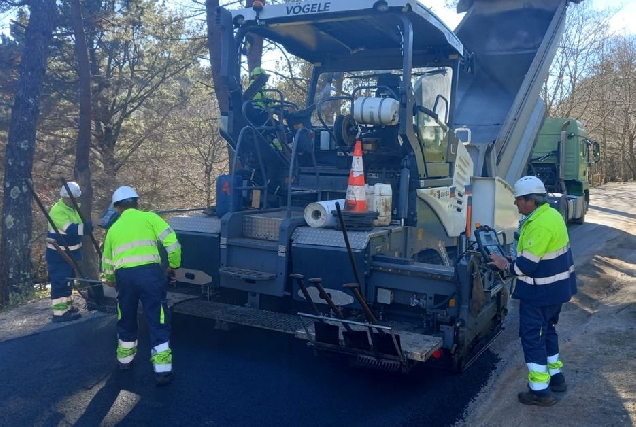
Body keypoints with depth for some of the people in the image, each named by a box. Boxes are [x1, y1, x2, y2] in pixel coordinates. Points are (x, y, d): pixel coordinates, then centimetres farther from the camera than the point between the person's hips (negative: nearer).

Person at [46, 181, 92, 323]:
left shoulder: (74, 208, 5)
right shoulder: (57, 211, -23)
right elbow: (71, 229, -35)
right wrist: (91, 225, -40)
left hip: (70, 253, 9)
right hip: (58, 255, -9)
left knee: (67, 281, 18)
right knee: (59, 283, -6)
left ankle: (67, 307, 30)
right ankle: (58, 312, 0)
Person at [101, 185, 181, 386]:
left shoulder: (114, 228, 22)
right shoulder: (149, 217, 10)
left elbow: (107, 260, 33)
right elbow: (171, 241, -2)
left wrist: (108, 279, 53)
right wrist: (174, 265, 12)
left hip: (124, 275, 4)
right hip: (149, 272, -4)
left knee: (126, 319, 24)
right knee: (158, 321, 3)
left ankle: (125, 359, 41)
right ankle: (162, 370, 1)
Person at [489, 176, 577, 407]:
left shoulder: (540, 223, -27)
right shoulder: (550, 214, 6)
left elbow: (527, 265, -27)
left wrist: (506, 265, -9)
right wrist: (515, 260, 9)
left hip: (540, 292, -10)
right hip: (555, 287, 10)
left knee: (532, 337, 0)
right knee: (547, 331, 23)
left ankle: (540, 391, 9)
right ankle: (555, 376, 36)